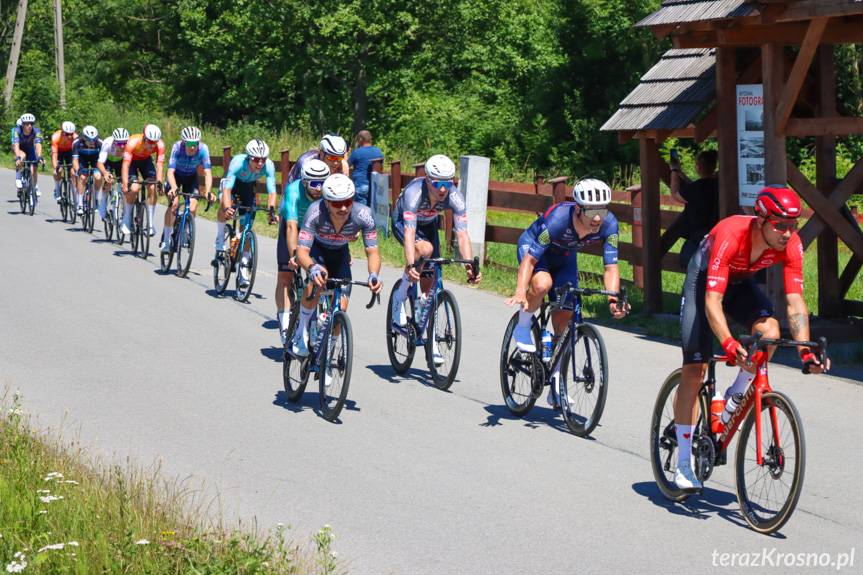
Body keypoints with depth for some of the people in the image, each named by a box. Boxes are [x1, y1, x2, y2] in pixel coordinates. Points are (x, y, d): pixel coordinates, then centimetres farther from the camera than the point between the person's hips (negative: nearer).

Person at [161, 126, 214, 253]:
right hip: (176, 175, -2)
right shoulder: (177, 147, -33)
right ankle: (166, 239, -11)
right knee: (174, 203, -22)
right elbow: (170, 172, -38)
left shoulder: (203, 149, -30)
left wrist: (208, 191, -47)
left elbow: (207, 173, -32)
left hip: (191, 177, 2)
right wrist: (174, 188, -55)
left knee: (192, 208, -14)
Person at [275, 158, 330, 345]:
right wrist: (293, 254, -56)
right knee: (285, 275, -11)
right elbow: (292, 227, -44)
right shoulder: (294, 191, -36)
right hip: (292, 226, -2)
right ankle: (285, 325, -9)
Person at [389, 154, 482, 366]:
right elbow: (409, 232, -47)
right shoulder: (414, 192, -40)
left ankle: (430, 341, 7)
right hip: (402, 222, -4)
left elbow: (462, 234, -35)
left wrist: (470, 266, -49)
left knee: (429, 283, -2)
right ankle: (400, 298, -16)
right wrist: (410, 265, -60)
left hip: (428, 225, 4)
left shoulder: (455, 198, -30)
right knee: (425, 249, -35)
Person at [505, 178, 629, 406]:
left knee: (564, 315, 1)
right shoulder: (558, 218, -40)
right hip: (532, 246, -4)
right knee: (542, 283, -37)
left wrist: (613, 299, -41)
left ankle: (556, 384, 14)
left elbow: (611, 267, -24)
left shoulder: (609, 224, -28)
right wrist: (520, 292, -53)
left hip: (564, 256, 4)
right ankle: (522, 327, -7)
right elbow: (530, 259, -39)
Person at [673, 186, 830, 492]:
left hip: (741, 283, 4)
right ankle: (683, 464, -1)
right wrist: (730, 345, -56)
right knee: (694, 368, -10)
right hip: (704, 279, -4)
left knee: (770, 331, -27)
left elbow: (795, 301, -25)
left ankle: (735, 397, 1)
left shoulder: (791, 244, -26)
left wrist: (805, 351, -38)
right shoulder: (730, 236, -39)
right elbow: (712, 302, -43)